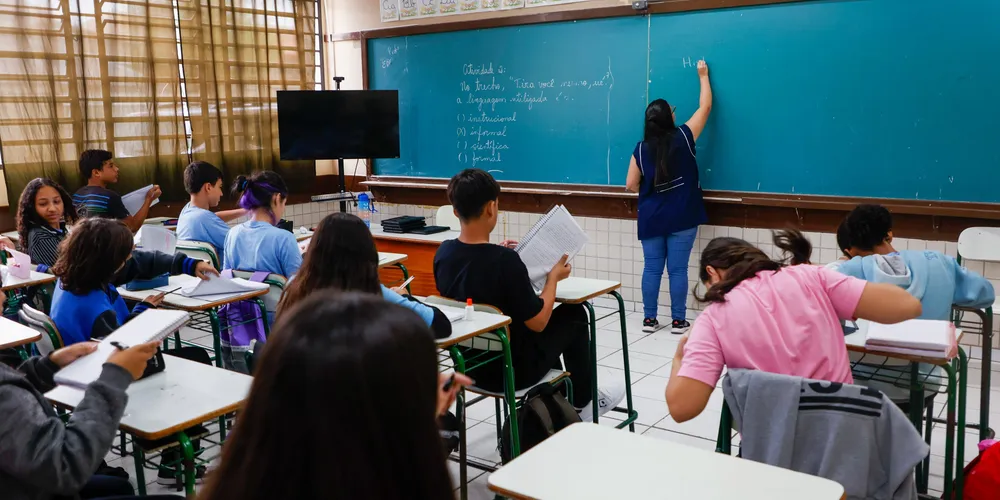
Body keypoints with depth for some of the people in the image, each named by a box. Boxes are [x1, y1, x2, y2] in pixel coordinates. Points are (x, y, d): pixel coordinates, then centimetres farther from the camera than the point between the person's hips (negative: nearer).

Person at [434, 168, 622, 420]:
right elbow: (538, 323, -19)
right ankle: (583, 401, 31)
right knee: (574, 313, 15)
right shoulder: (505, 260, -29)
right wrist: (553, 277, -5)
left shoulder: (443, 253, -10)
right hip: (513, 369, -6)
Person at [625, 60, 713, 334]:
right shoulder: (683, 138, -7)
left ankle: (649, 319, 13)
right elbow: (705, 107, 4)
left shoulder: (641, 149, -2)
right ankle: (678, 321, 7)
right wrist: (703, 76, 17)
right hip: (682, 218, -2)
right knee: (678, 269, 2)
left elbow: (631, 185, 1)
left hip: (650, 219, 2)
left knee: (651, 268, 7)